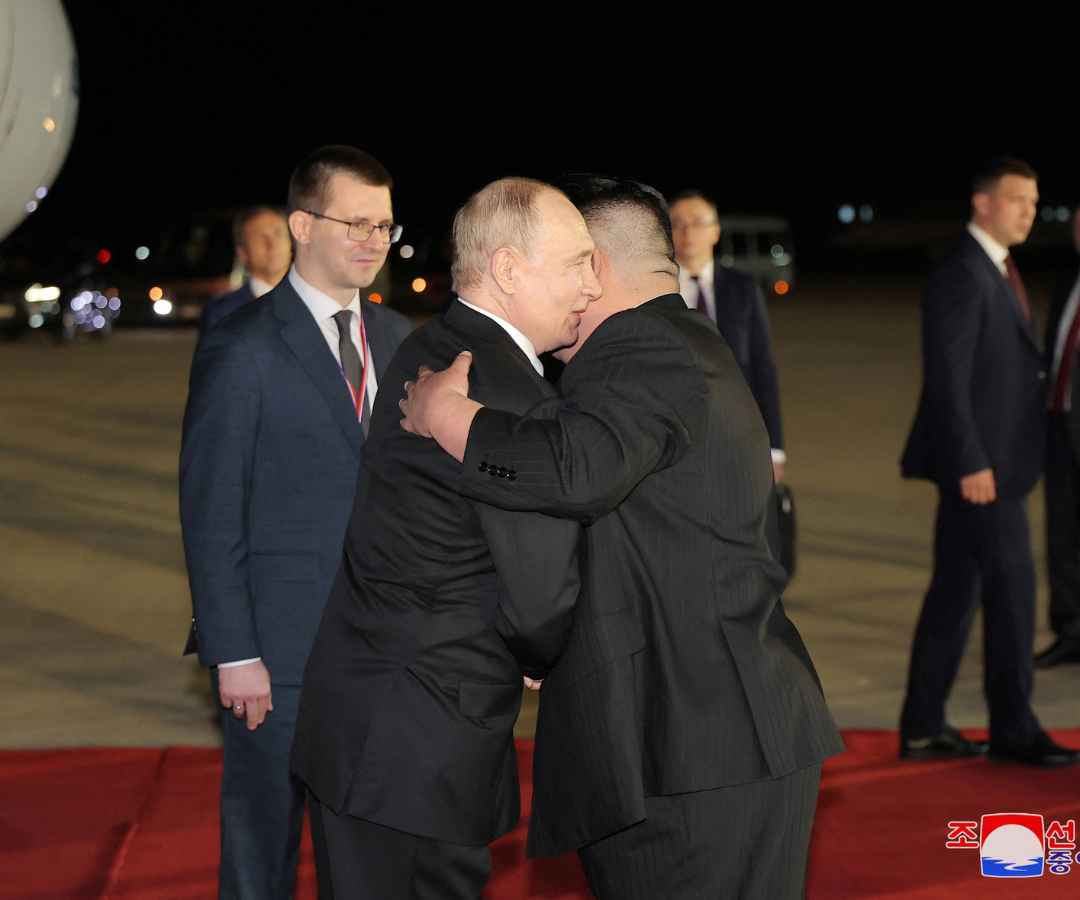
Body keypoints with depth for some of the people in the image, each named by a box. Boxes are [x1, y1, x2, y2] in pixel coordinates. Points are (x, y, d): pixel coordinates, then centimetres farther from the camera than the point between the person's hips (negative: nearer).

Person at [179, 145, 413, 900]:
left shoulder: (398, 338, 10)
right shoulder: (241, 349, -8)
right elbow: (211, 513, -10)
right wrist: (234, 654, -14)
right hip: (280, 643, -5)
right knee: (264, 835, 7)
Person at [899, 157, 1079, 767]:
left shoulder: (997, 270, 17)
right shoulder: (961, 275, -14)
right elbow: (947, 377, -19)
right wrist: (972, 463, -22)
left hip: (991, 462, 9)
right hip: (980, 463, -9)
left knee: (957, 593, 11)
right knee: (1012, 589, -3)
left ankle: (923, 727, 16)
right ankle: (1013, 729, 6)